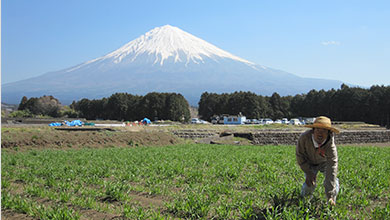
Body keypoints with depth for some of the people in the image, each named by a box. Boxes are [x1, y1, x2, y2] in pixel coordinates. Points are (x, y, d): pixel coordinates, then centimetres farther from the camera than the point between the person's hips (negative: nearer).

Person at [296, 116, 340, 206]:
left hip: (325, 162, 0)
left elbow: (332, 170, -43)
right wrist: (308, 172, -20)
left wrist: (330, 196, -46)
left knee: (331, 180, -20)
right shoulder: (304, 138, -37)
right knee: (309, 184, -12)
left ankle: (332, 201, 9)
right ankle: (303, 198, 24)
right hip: (309, 163, 0)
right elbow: (300, 155, -17)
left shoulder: (331, 146, -41)